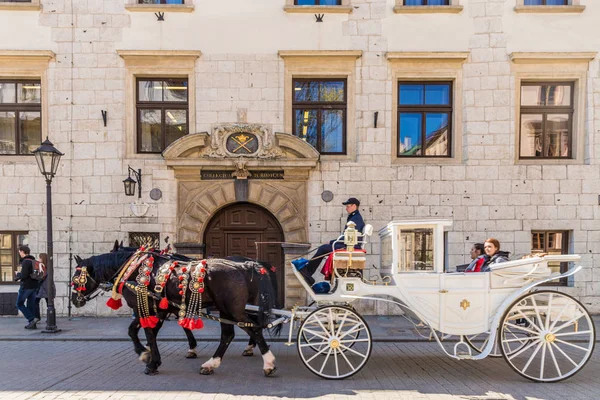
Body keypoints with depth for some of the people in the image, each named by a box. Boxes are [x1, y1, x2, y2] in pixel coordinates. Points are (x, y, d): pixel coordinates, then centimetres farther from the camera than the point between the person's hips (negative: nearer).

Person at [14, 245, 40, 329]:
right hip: (34, 286, 8)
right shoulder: (33, 261, 12)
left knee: (19, 303, 5)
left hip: (26, 286, -8)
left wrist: (18, 274, -1)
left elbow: (24, 275, -21)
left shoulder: (25, 261, -15)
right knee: (31, 304, 10)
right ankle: (32, 324, 11)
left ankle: (32, 319, -7)